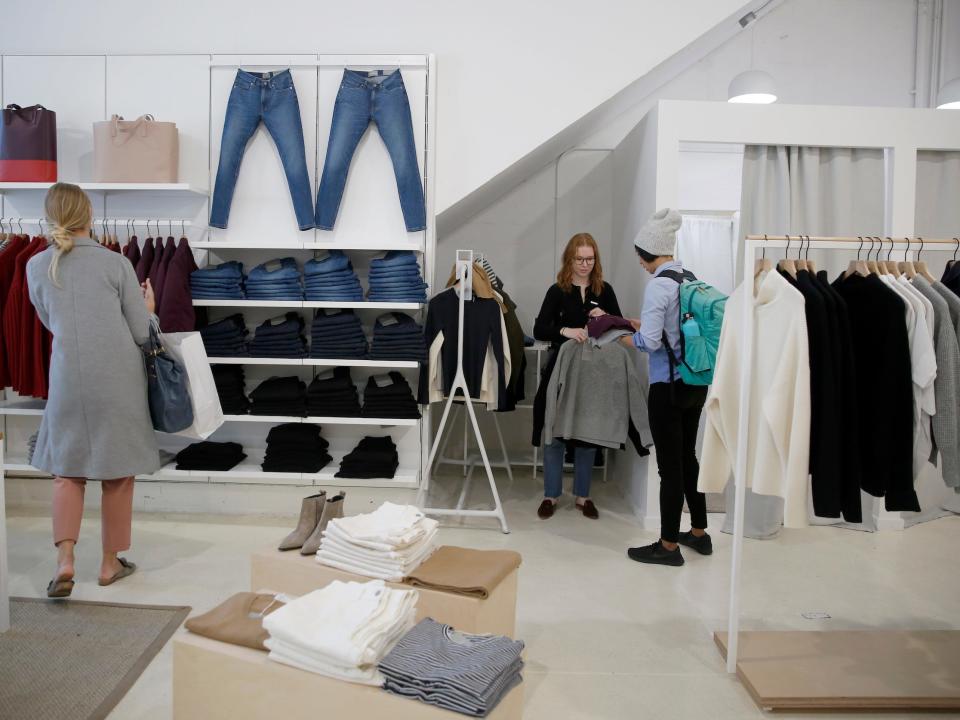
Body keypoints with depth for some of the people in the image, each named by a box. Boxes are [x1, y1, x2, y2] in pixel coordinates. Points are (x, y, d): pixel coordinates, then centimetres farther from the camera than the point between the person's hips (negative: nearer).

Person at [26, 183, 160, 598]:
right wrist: (148, 307, 15)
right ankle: (111, 562, 21)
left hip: (67, 380, 2)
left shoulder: (36, 266, 2)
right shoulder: (116, 263, -7)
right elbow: (141, 333, -4)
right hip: (118, 380, -2)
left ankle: (64, 560, 2)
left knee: (66, 469, 16)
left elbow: (51, 322, 16)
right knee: (118, 472, 11)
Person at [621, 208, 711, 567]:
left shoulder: (659, 284, -17)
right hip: (697, 382, 8)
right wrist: (645, 324, 15)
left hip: (669, 385, -8)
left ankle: (669, 545, 15)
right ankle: (699, 533, 33)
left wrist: (629, 338, -1)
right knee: (687, 456, 20)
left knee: (670, 464, 2)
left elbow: (651, 342, -20)